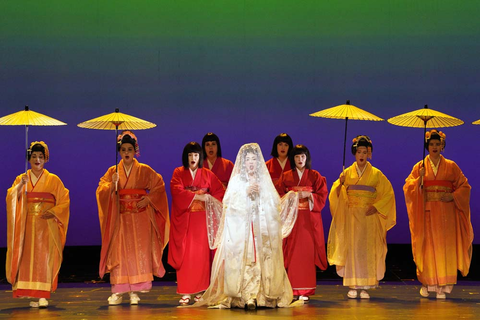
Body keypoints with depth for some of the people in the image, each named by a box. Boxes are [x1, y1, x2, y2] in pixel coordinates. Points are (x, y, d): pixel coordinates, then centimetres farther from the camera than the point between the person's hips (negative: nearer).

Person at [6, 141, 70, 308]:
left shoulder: (54, 180, 8)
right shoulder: (21, 179, 11)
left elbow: (64, 201, 6)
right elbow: (11, 198, -1)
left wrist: (53, 212, -9)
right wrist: (20, 186, -16)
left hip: (47, 225, -2)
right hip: (28, 225, 2)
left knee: (44, 257, -9)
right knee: (28, 257, -4)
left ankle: (43, 296, -11)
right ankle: (32, 294, 0)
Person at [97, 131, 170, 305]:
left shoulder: (144, 170, 5)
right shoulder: (112, 171, 8)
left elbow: (159, 186, 7)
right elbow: (101, 191, 2)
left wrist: (149, 199, -7)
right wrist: (112, 184, -17)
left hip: (140, 218, -1)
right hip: (120, 218, 1)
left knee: (139, 252, -6)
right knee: (119, 252, -5)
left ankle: (134, 291, -2)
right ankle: (117, 292, -3)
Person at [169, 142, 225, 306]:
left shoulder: (208, 175, 9)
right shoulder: (178, 173, 6)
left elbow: (220, 192, 3)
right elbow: (177, 191, -11)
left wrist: (210, 198, -17)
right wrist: (198, 196, -20)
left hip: (202, 220, 1)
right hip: (184, 220, -1)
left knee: (201, 254, -2)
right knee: (185, 254, -4)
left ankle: (200, 291, 2)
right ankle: (185, 292, -4)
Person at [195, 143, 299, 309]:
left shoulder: (264, 181, 16)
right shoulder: (237, 181, 9)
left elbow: (274, 205, 11)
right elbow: (229, 203, -3)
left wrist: (289, 198, -4)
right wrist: (246, 192, -10)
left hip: (261, 229, 2)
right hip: (240, 228, -2)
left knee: (262, 258, -8)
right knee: (244, 260, -13)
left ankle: (262, 294, -7)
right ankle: (248, 297, -15)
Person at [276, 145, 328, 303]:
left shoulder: (315, 176, 9)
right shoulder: (285, 176, 11)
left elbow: (322, 196, 3)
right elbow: (279, 196, 5)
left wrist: (308, 195, -12)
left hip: (309, 219, 0)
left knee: (307, 252, -6)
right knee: (292, 252, -6)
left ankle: (305, 291, -3)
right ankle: (292, 290, -3)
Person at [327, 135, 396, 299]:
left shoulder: (376, 174, 4)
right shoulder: (347, 172, 7)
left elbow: (388, 193, 4)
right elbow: (337, 195, 5)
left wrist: (376, 207, -7)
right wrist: (340, 184, -14)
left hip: (369, 217, -1)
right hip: (351, 216, 1)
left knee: (368, 250, -3)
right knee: (352, 249, -3)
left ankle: (365, 287, 0)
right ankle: (352, 287, 1)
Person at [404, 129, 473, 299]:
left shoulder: (451, 166, 8)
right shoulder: (419, 167, 8)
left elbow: (464, 186, 8)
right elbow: (408, 187, 2)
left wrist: (452, 196, -8)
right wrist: (420, 179, -14)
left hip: (446, 213, 0)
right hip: (427, 213, 0)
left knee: (445, 247, -5)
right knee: (427, 247, -2)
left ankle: (442, 286, -2)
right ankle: (426, 283, 6)